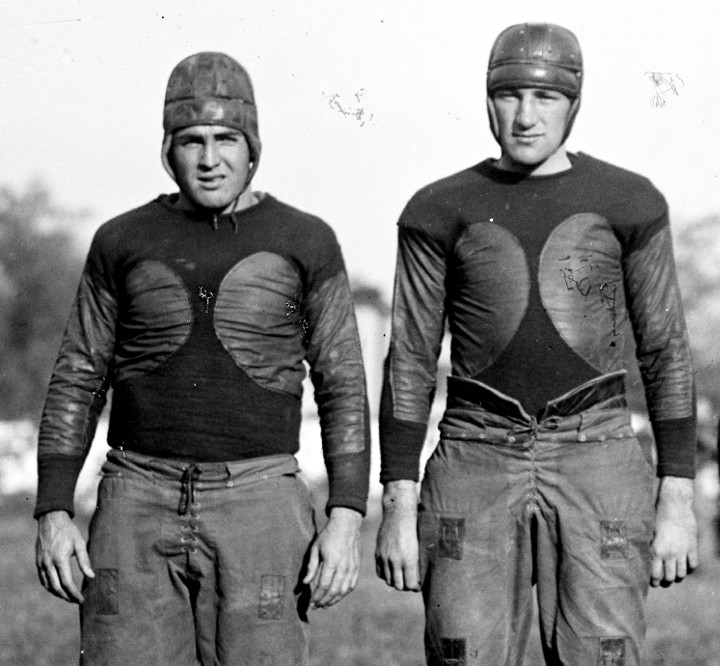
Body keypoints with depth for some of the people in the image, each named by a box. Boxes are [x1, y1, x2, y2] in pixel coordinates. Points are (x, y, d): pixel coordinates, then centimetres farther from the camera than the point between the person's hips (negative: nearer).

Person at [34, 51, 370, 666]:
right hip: (139, 506, 1)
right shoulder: (123, 242, 7)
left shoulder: (305, 242, 3)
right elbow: (78, 382, 8)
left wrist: (348, 519, -9)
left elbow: (343, 388, 1)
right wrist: (53, 514, -1)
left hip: (258, 506, -1)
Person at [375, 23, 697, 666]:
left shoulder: (629, 203, 2)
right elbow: (410, 363, 4)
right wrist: (398, 506, -3)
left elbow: (666, 352, 4)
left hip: (594, 467, 0)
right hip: (477, 468, 1)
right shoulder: (439, 212, 3)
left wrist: (678, 501, -2)